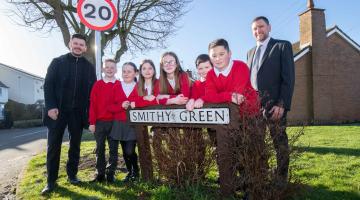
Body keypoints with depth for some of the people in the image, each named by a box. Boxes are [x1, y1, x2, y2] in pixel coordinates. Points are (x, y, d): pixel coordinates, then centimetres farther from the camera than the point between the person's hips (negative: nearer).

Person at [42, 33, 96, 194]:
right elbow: (48, 85, -2)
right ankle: (51, 181, 13)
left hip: (78, 112, 2)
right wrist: (50, 107, -14)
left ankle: (72, 175, 23)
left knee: (75, 145, 9)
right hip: (57, 110, -1)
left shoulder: (89, 67, 8)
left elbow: (93, 90, 7)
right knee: (53, 145, 2)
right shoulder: (57, 62, 4)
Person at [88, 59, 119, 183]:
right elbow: (92, 104, 1)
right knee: (100, 148, 8)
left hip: (115, 122, 0)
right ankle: (100, 173, 19)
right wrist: (92, 122, -4)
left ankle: (111, 174, 17)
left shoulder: (120, 85, 4)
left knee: (113, 149, 6)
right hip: (100, 122, 0)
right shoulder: (97, 84, 4)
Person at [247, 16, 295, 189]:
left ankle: (281, 179, 14)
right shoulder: (250, 52, 21)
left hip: (274, 103, -5)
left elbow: (289, 77, -6)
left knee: (279, 142, 2)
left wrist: (282, 104, -15)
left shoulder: (283, 46, 3)